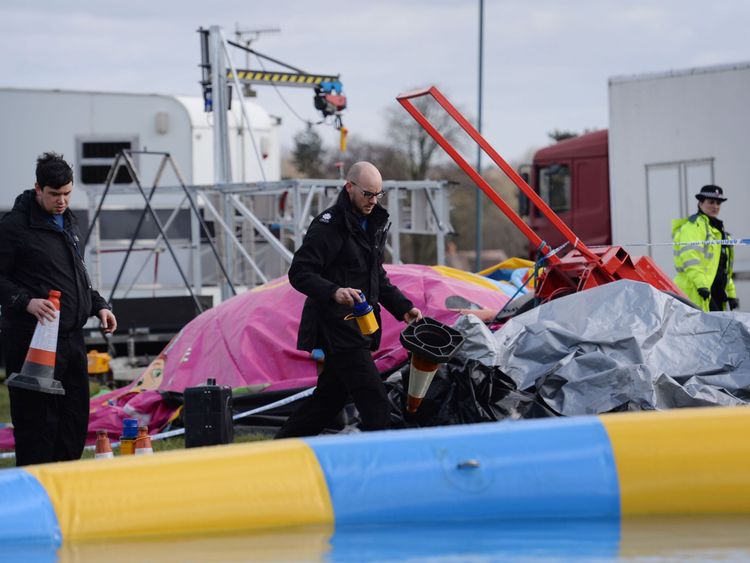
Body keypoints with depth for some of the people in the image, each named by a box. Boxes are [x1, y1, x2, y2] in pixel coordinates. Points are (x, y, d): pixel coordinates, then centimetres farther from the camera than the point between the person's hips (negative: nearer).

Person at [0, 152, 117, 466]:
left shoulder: (68, 222, 17)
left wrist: (98, 305, 15)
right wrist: (25, 301, -26)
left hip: (71, 337, 9)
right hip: (32, 341, -8)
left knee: (75, 417, 11)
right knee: (37, 420, -7)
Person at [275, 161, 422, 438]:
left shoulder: (374, 224, 16)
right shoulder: (329, 225, -12)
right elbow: (299, 273, -17)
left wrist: (403, 307, 14)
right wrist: (333, 291, -33)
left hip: (359, 327, 9)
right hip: (336, 328, -9)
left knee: (329, 397, 12)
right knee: (374, 400, -13)